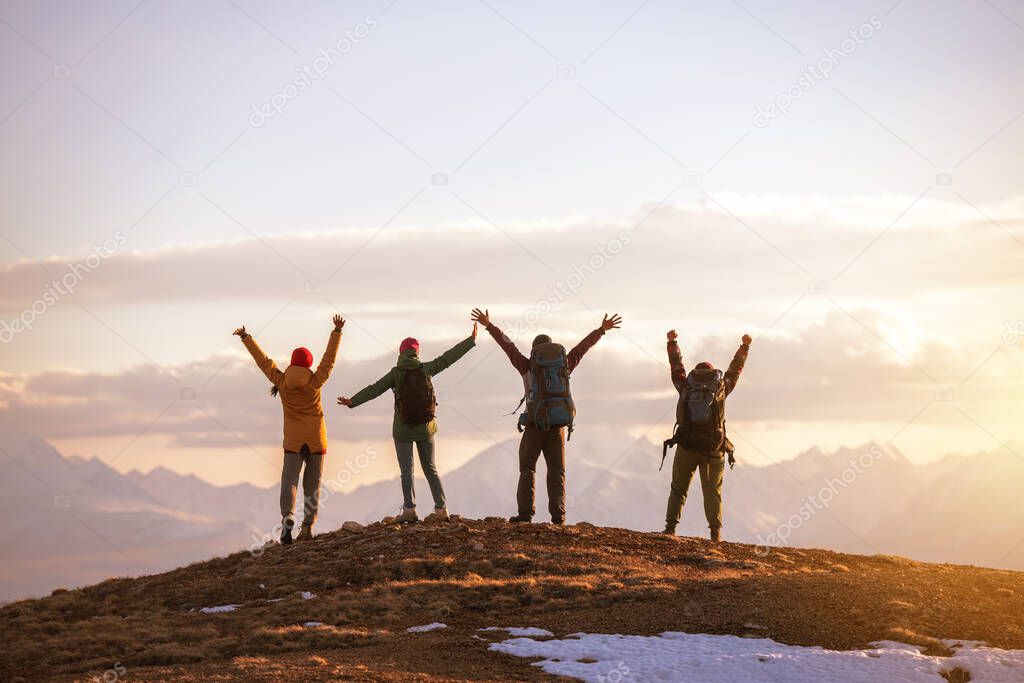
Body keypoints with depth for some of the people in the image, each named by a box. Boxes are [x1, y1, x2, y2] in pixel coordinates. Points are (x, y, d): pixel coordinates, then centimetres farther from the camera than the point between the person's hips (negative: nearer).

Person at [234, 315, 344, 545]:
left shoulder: (281, 381, -5)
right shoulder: (315, 382, -7)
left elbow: (262, 360, 4)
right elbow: (329, 359, -2)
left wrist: (246, 338, 14)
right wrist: (337, 331, 5)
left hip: (293, 441, 0)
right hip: (316, 440, 0)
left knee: (289, 481, -4)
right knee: (312, 484, 7)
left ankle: (287, 518, -26)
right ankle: (308, 526, 1)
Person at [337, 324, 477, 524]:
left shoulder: (396, 373, -9)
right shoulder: (426, 369, -2)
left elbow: (374, 389, -14)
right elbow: (448, 357, 4)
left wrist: (353, 401, -14)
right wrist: (471, 340, 12)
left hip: (403, 429, -3)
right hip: (426, 426, 3)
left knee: (406, 470, -2)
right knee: (430, 468, 11)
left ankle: (409, 509, -13)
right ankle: (441, 509, 9)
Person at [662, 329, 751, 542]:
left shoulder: (686, 386, 8)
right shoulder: (721, 388, 7)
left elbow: (676, 366, 23)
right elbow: (735, 369, 21)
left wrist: (672, 342, 38)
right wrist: (745, 347, 36)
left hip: (686, 447, 1)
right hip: (713, 450, -1)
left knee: (678, 488, 9)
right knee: (713, 491, 2)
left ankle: (670, 527, 0)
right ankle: (715, 531, -9)